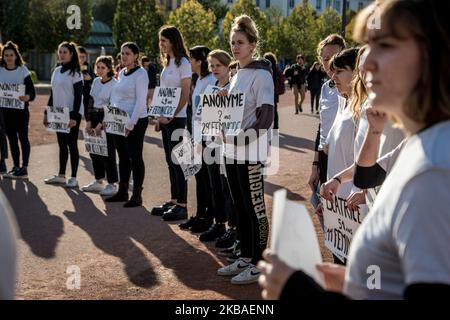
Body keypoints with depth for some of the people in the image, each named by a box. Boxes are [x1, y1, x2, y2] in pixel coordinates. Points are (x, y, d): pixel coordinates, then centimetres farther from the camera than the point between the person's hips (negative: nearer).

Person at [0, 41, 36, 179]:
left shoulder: (23, 71, -5)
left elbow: (32, 91, -9)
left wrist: (27, 97, -30)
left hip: (21, 108, -4)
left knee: (23, 137, -4)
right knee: (11, 138, 9)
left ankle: (24, 168, -1)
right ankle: (16, 167, 17)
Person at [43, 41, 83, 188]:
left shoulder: (75, 73, -10)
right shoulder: (56, 71, 10)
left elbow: (78, 96, -14)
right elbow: (52, 93, 16)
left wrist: (74, 117, -20)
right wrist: (47, 112, 12)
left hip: (71, 114, -6)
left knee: (72, 144, -2)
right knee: (62, 144, 11)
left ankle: (73, 178, 4)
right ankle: (61, 176, 19)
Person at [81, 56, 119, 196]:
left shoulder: (114, 84, -11)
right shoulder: (96, 81, 10)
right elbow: (91, 101, 11)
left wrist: (101, 124, -15)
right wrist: (88, 121, 2)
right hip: (94, 116, 7)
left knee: (107, 152, -4)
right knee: (94, 150, 10)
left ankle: (112, 184, 5)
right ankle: (98, 182, 21)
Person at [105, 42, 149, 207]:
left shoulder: (140, 73, -10)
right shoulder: (121, 73, 13)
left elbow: (141, 101, -16)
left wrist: (131, 124, -19)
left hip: (136, 122, -7)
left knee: (135, 158, -1)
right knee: (123, 157, 12)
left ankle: (137, 195, 5)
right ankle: (122, 191, 21)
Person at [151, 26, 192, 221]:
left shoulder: (183, 63, -9)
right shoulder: (167, 63, 15)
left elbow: (185, 95, -14)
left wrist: (171, 116, -17)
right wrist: (159, 117, 11)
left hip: (177, 118, -8)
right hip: (166, 118, 8)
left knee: (177, 161, -6)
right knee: (170, 161, 11)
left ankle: (181, 206, -1)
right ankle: (173, 201, 19)